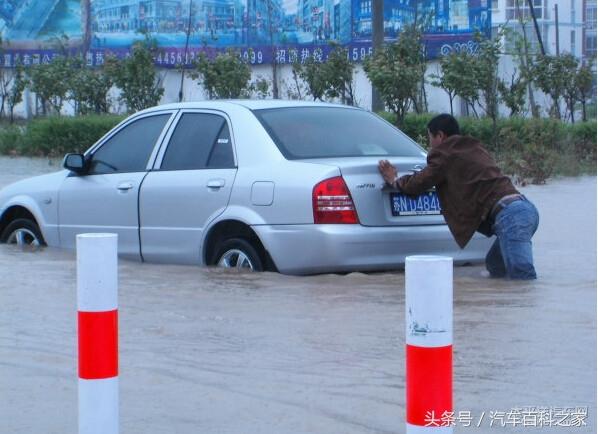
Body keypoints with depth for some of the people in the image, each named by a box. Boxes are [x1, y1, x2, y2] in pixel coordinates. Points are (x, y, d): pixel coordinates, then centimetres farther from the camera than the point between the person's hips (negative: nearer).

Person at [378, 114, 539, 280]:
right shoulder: (474, 149, 29)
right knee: (495, 268, 23)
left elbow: (419, 183, 11)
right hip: (524, 208, 9)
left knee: (523, 281, -19)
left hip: (509, 215, -9)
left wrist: (394, 180, 30)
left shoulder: (446, 154, 4)